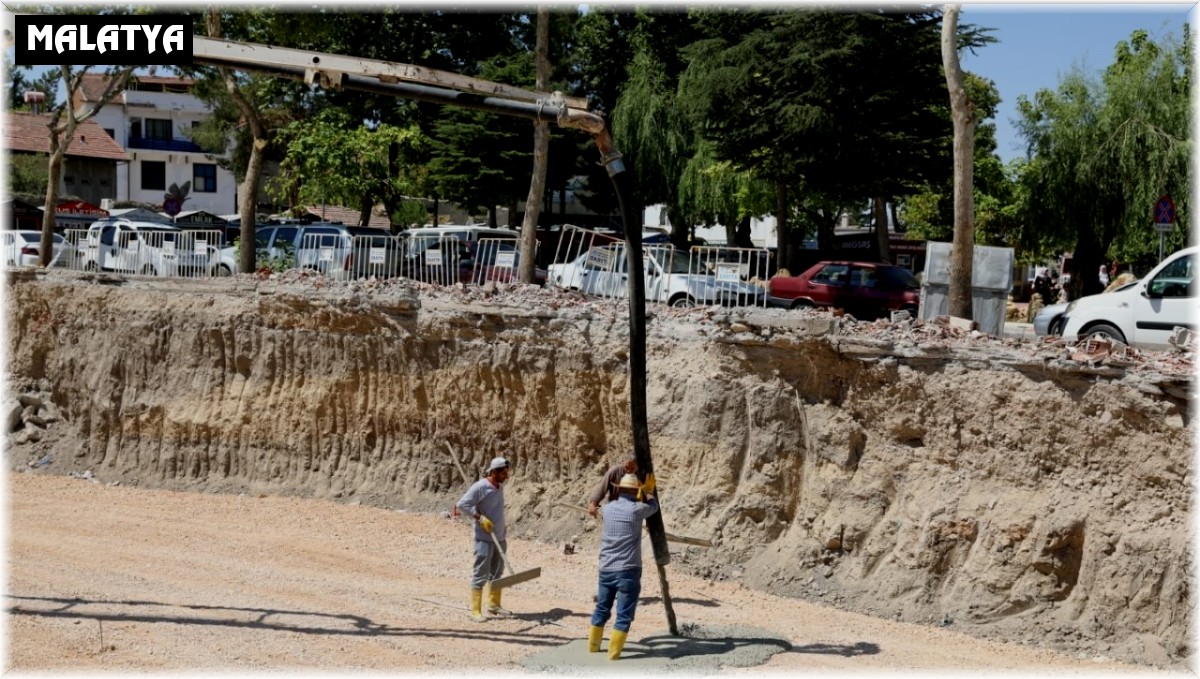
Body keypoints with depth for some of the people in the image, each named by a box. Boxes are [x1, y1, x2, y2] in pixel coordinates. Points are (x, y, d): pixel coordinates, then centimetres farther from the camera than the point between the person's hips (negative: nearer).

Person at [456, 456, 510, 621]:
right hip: (484, 538, -8)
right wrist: (480, 517, -23)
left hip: (499, 538, 8)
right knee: (480, 574, -6)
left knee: (497, 573, 14)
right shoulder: (479, 487, -15)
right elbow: (462, 504, -19)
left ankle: (494, 605, 25)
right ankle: (475, 610, -4)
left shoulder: (500, 486, 8)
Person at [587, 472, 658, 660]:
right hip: (628, 570, -5)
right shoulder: (636, 510, -9)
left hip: (606, 569, 5)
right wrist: (648, 492, 31)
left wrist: (637, 498, 38)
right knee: (624, 614, 1)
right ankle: (613, 651, 0)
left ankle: (593, 645, 30)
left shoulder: (608, 509, 5)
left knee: (601, 609, 19)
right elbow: (653, 507, 13)